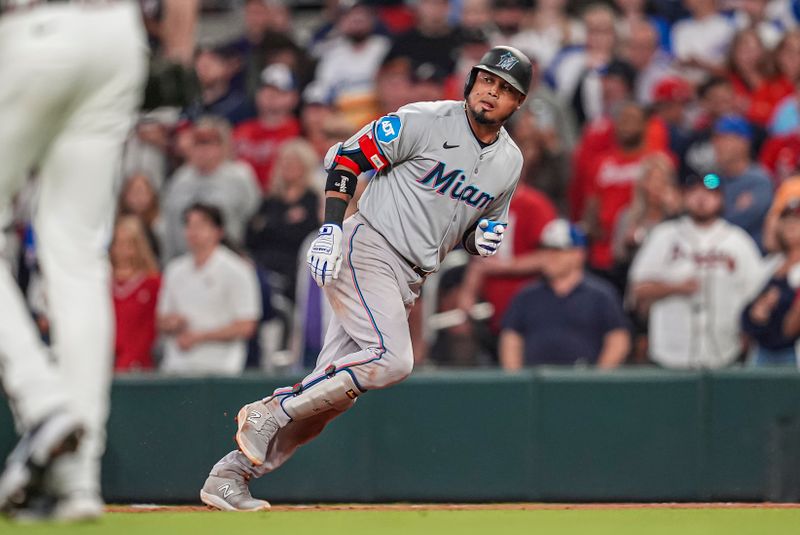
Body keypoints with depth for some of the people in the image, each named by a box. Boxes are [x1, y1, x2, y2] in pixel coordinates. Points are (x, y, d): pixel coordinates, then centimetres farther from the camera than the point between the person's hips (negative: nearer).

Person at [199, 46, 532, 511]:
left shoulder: (510, 162, 12)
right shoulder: (425, 121, -8)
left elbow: (479, 227, 24)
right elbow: (347, 158, -5)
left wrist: (482, 238, -1)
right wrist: (331, 227, -16)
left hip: (408, 280, 7)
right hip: (365, 249, -7)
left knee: (335, 391, 0)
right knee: (391, 359, -26)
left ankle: (230, 475, 5)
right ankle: (268, 414, -14)